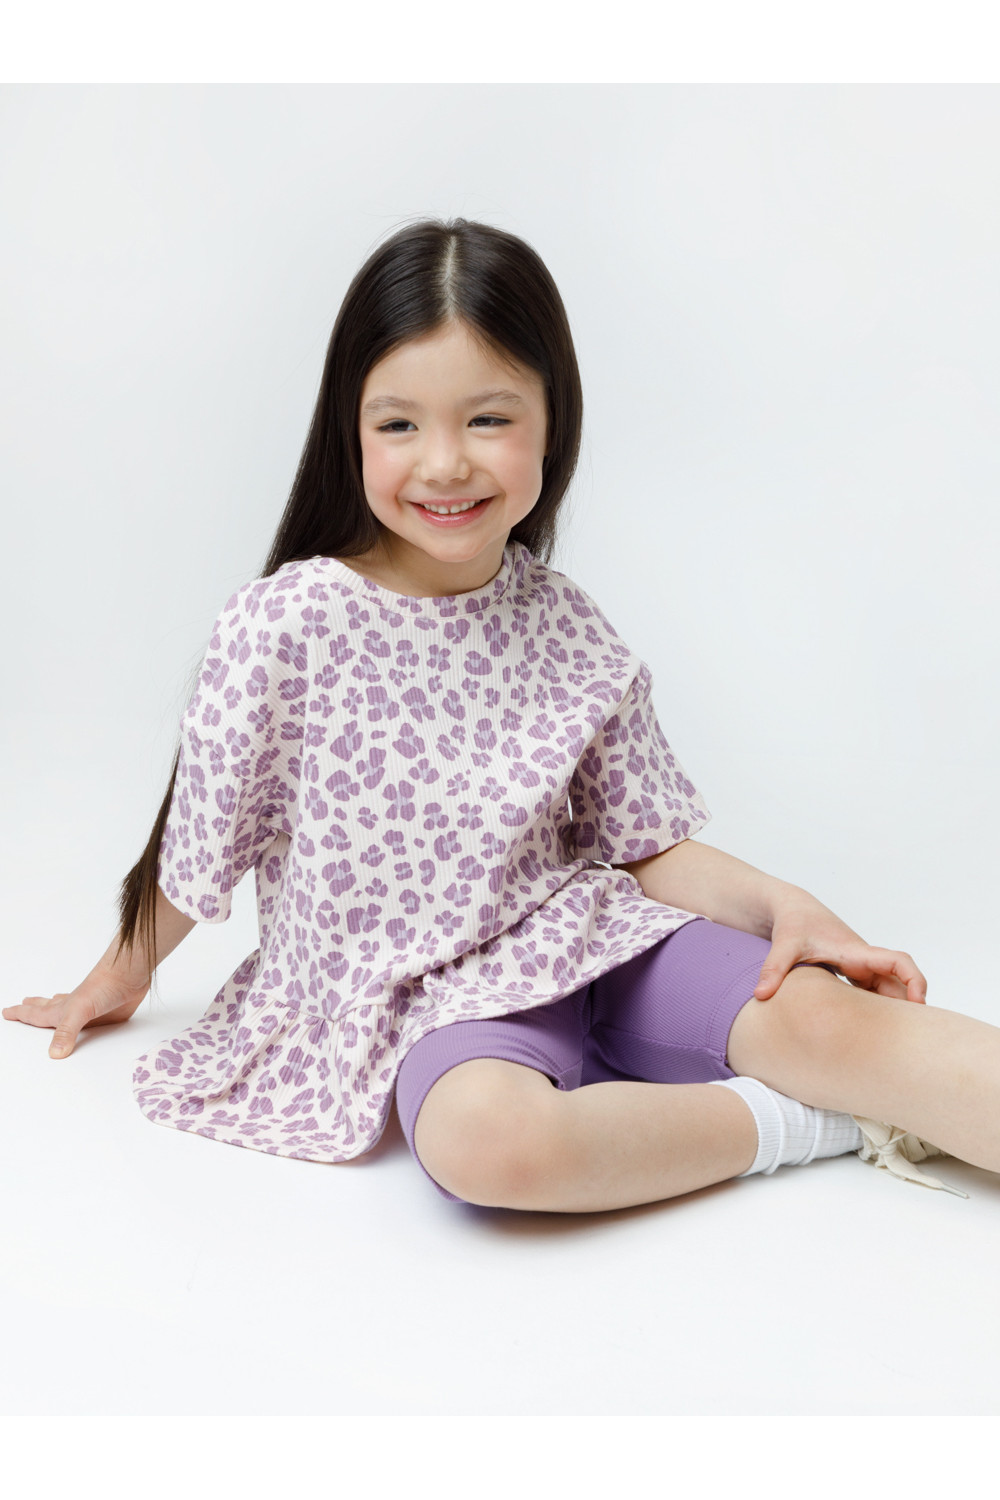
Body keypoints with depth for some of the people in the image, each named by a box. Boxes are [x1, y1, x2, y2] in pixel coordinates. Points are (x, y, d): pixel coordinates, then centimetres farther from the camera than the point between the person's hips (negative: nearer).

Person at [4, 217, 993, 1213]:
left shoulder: (568, 630, -1)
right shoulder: (283, 625, -11)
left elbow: (645, 844, 5)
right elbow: (202, 837, 3)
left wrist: (781, 904, -11)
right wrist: (123, 974, 16)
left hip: (580, 938, 3)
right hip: (415, 987, -3)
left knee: (812, 1009, -22)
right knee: (482, 1136, -34)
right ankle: (811, 1122, -18)